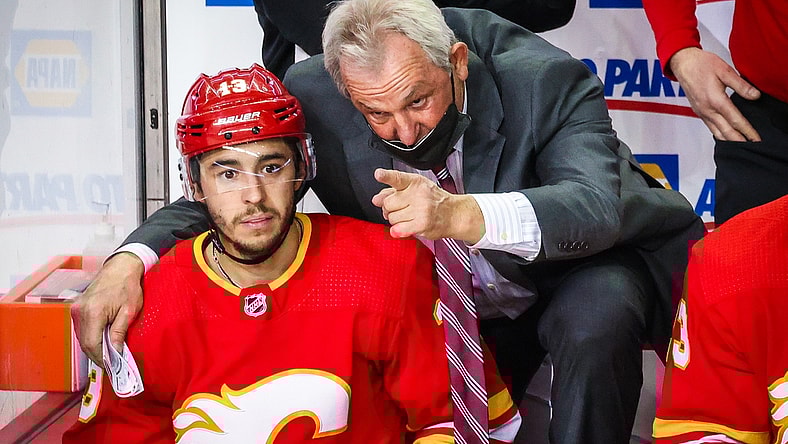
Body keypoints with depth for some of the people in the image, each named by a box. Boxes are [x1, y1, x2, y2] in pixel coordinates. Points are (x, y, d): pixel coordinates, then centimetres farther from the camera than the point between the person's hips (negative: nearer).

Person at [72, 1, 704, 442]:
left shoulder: (547, 80, -30)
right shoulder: (314, 95, -22)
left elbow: (597, 206, -43)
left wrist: (464, 216, -61)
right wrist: (128, 262, -36)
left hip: (580, 262, -4)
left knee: (594, 323, -34)